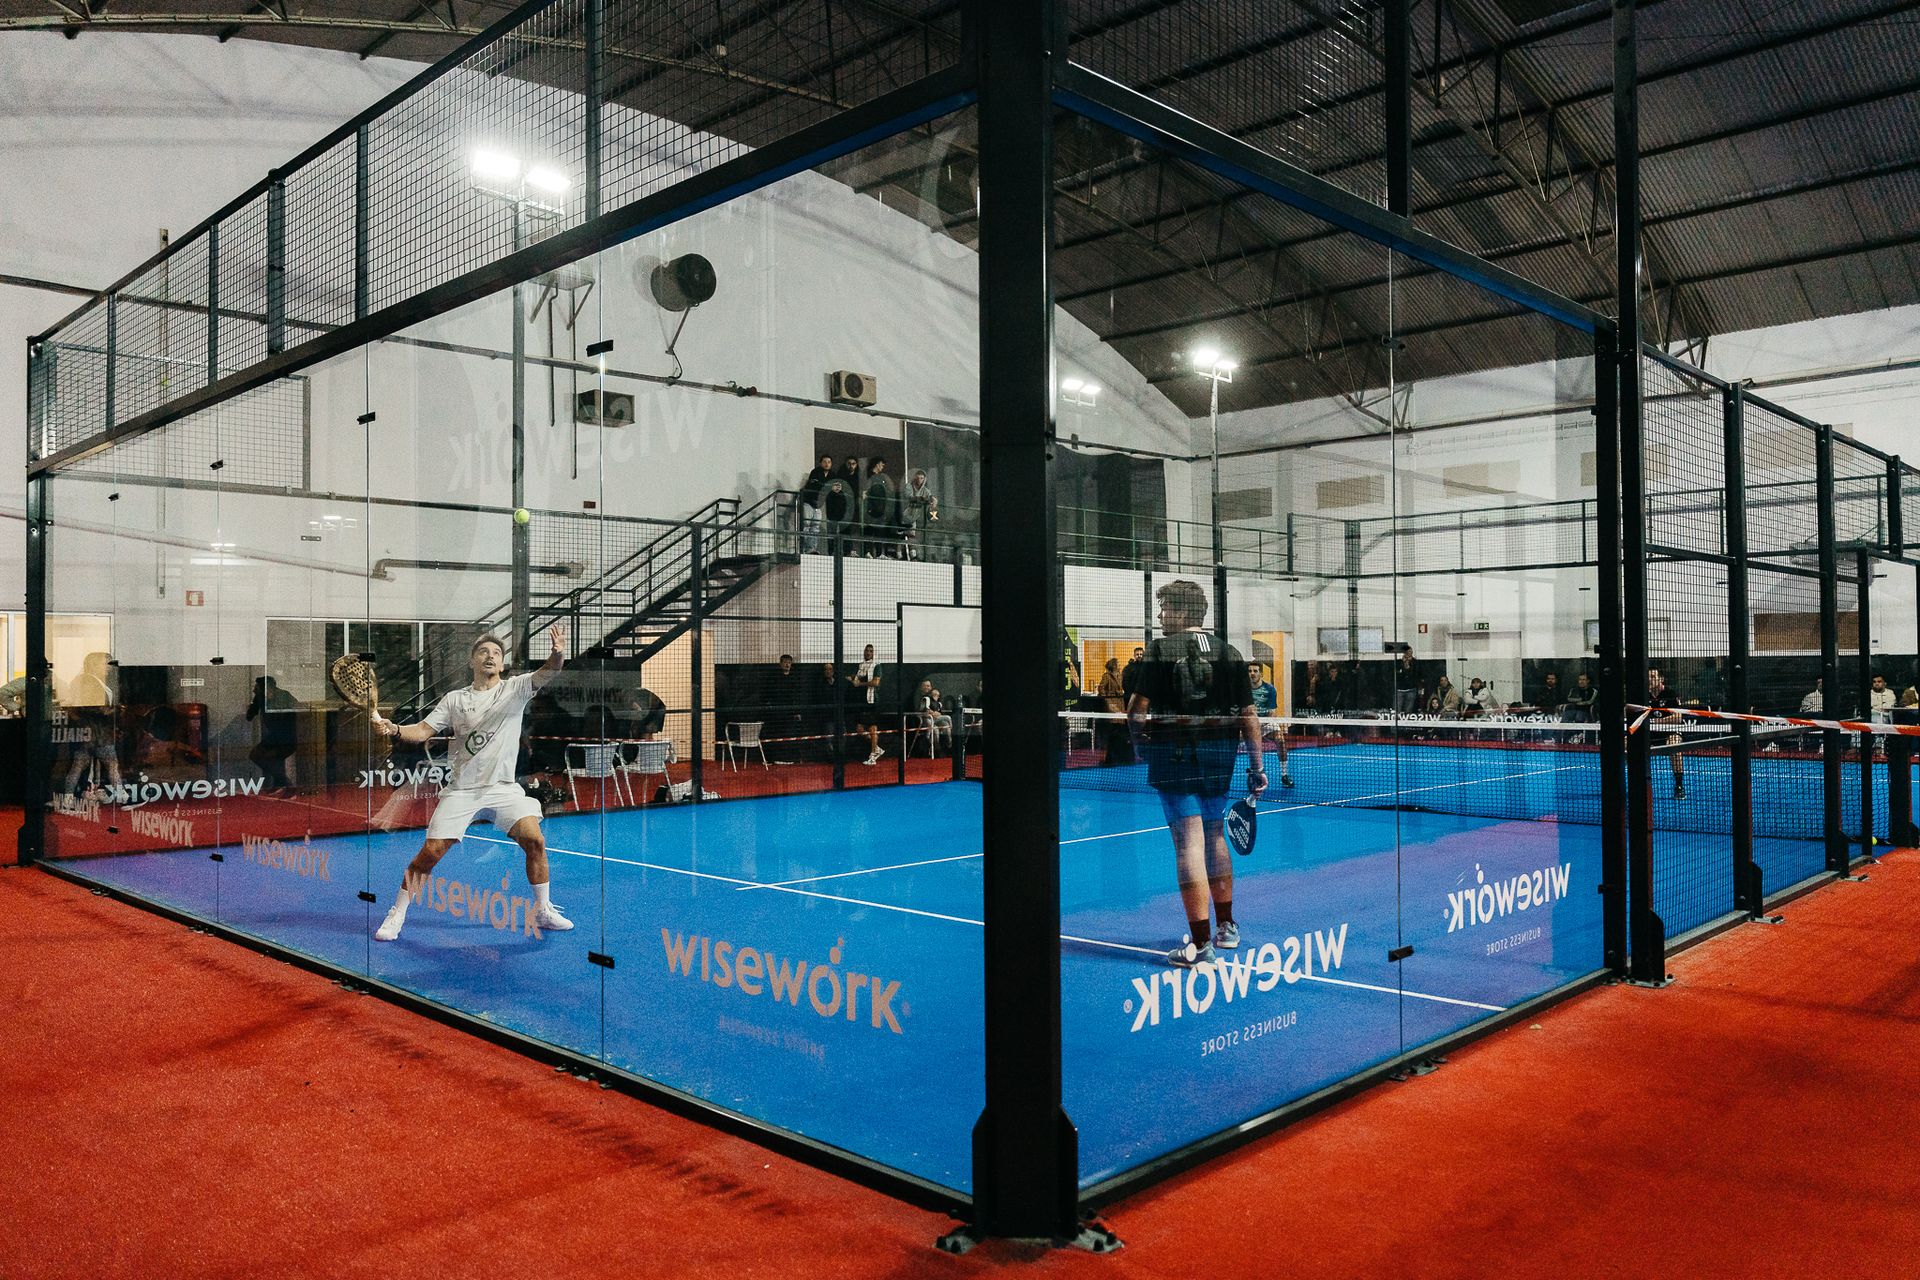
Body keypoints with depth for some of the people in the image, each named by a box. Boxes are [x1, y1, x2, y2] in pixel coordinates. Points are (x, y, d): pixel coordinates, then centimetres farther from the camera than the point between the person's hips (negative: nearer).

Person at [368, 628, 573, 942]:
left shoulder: (515, 689, 2)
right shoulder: (454, 700, 8)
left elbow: (546, 673, -15)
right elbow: (422, 730, 4)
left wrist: (558, 654, -37)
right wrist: (394, 730, -17)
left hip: (504, 788, 0)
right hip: (460, 790, 1)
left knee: (534, 840, -15)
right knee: (431, 852, -5)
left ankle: (543, 911, 2)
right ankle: (396, 915, 14)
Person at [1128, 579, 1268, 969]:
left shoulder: (1161, 649, -7)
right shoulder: (1229, 652, 7)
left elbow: (1139, 706, -12)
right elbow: (1248, 713, 5)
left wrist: (1138, 726, 9)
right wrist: (1257, 764, 10)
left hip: (1175, 753, -5)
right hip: (1220, 752, 6)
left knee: (1189, 842, -5)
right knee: (1215, 836, 20)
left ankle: (1201, 944, -6)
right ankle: (1227, 928, 33)